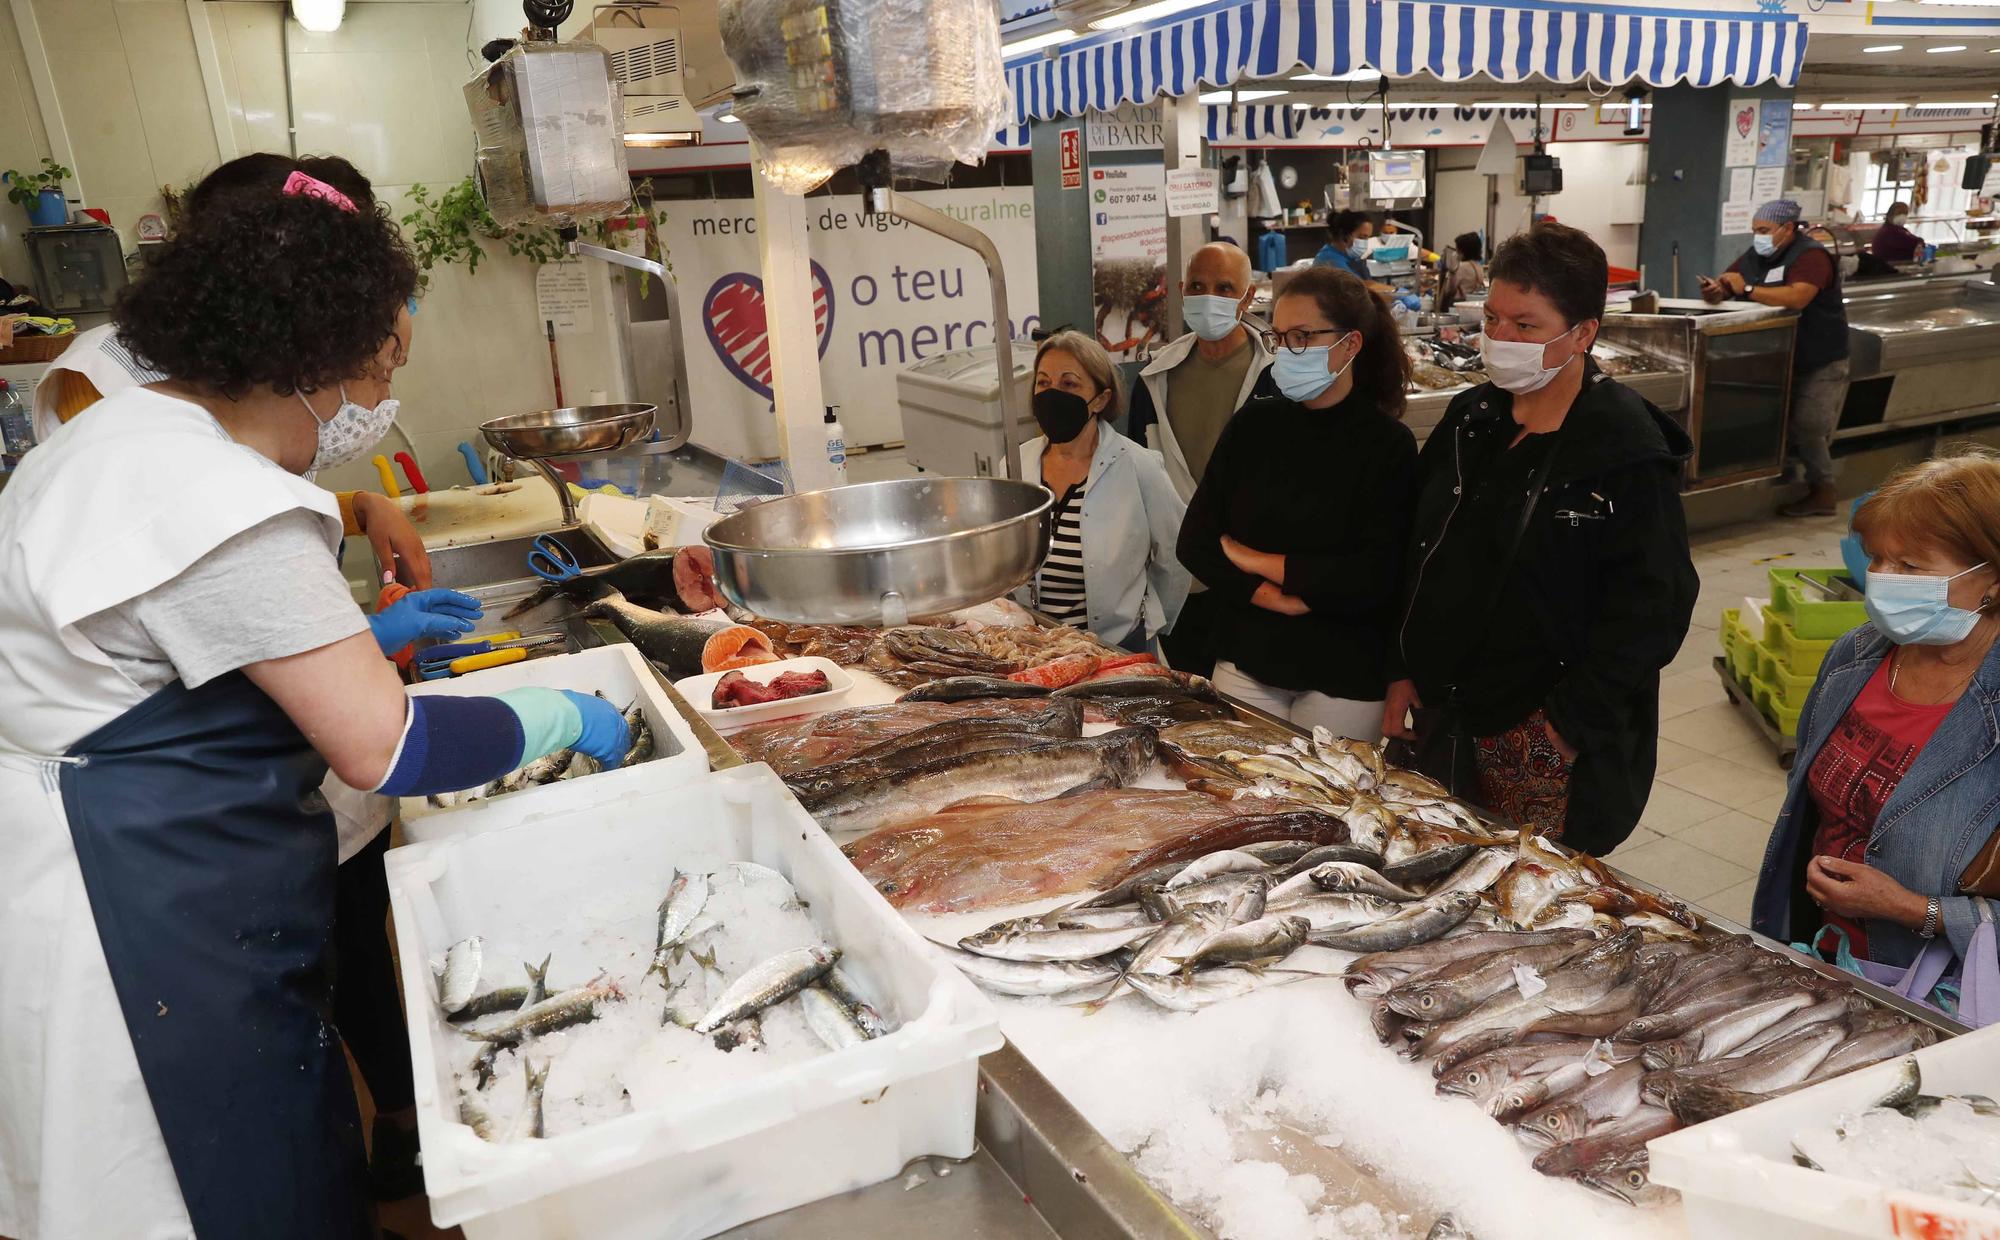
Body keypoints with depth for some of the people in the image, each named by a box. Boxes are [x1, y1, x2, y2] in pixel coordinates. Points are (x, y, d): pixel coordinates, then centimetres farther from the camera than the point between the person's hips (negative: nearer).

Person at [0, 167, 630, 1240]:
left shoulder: (135, 425, 8)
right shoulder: (221, 506, -25)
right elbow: (388, 750, -23)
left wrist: (356, 638, 20)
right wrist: (563, 719, -10)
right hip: (132, 908, -10)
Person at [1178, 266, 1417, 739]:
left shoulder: (1388, 445, -9)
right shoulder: (1254, 425, 1)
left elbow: (1375, 578, -18)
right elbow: (1194, 542, -2)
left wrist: (1254, 560, -11)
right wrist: (1274, 598, -15)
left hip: (1344, 679, -3)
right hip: (1245, 664, 3)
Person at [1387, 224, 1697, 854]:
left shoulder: (1627, 451, -13)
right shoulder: (1470, 420, 6)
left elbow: (1650, 609, -15)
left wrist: (1567, 723, -17)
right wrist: (1405, 672, 7)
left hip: (1550, 738, -6)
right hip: (1445, 714, 6)